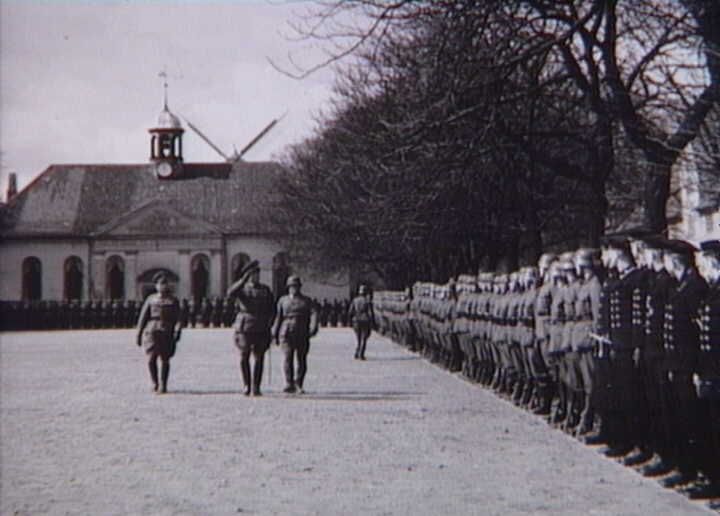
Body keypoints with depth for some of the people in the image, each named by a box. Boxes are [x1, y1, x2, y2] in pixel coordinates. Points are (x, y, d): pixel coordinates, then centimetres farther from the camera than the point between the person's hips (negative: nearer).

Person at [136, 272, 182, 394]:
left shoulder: (173, 301, 11)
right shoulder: (151, 300, 12)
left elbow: (177, 318, 5)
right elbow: (143, 317, 14)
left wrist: (177, 330, -11)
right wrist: (139, 334, 11)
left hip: (167, 334, 0)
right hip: (152, 332, 0)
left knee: (165, 360, -1)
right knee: (151, 359, -8)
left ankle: (163, 385, 10)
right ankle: (154, 382, 12)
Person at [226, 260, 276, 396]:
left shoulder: (266, 290, 13)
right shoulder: (242, 288, 7)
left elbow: (272, 310, 14)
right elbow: (230, 293, -16)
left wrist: (268, 323, -3)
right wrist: (244, 279, -20)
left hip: (261, 329, 1)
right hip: (245, 327, -1)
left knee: (259, 358, -3)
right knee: (244, 358, 0)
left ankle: (256, 387, 0)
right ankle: (246, 385, 15)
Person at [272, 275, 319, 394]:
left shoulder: (306, 301, 10)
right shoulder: (283, 300, 14)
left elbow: (314, 314, -3)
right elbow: (278, 317, 15)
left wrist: (313, 328, -21)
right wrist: (275, 335, 10)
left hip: (302, 335, 0)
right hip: (286, 334, 0)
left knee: (302, 360, 2)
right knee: (288, 358, -13)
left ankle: (298, 385, 13)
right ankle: (289, 385, -14)